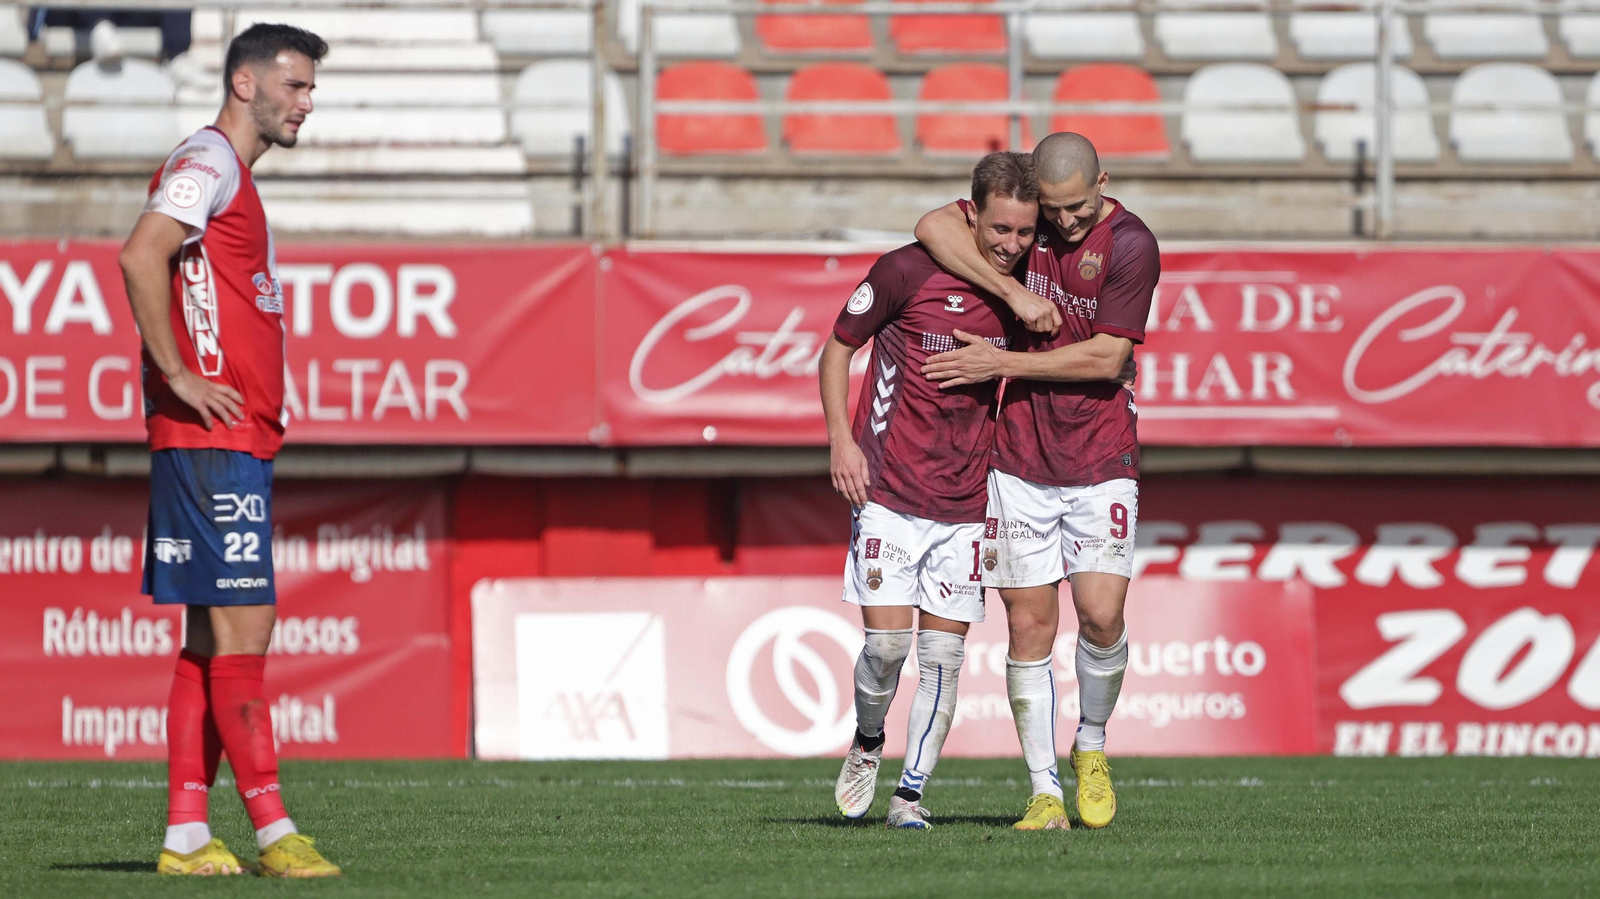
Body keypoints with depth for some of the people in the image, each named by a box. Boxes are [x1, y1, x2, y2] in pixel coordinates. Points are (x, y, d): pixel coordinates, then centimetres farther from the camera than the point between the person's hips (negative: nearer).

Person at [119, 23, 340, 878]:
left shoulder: (235, 179, 22)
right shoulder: (206, 161, -9)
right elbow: (141, 256, -24)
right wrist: (179, 376, -22)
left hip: (240, 440, 10)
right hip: (212, 439, -10)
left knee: (214, 639, 8)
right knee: (241, 628, -11)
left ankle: (186, 833, 8)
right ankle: (274, 834, -12)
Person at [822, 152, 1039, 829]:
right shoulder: (908, 271, -12)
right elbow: (838, 345, 0)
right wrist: (840, 438, -10)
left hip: (966, 505, 3)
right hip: (889, 493, -3)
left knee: (944, 654, 0)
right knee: (886, 642, -10)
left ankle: (910, 793, 10)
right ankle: (866, 743, 20)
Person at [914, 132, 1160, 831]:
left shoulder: (1131, 246, -10)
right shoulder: (1028, 216, 1)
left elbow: (1106, 357, -13)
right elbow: (934, 227, -11)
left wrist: (1000, 363, -13)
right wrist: (1012, 293, -20)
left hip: (1099, 458, -2)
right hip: (1020, 456, 3)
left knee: (1100, 613, -12)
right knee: (1029, 624, -1)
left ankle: (1092, 746, 16)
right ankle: (1044, 792, 3)